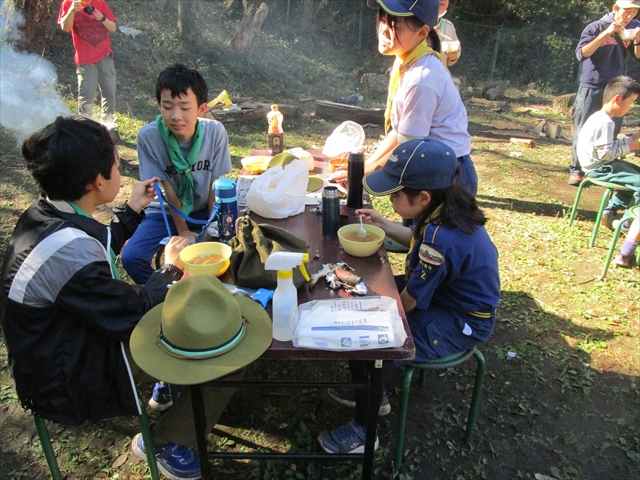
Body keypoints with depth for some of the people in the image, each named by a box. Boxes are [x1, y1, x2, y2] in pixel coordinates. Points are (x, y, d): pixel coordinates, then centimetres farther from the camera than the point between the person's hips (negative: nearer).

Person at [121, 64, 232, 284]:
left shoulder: (215, 131, -21)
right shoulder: (148, 136, -23)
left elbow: (216, 184, -13)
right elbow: (167, 188, -16)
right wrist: (182, 230, -11)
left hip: (205, 209, 1)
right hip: (167, 211, -1)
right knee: (131, 258, -21)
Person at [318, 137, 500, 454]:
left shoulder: (442, 238, -34)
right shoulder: (445, 209, -8)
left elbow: (407, 303, -24)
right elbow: (420, 242, 14)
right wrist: (385, 226, 2)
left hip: (457, 326, -9)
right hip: (449, 296, 10)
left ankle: (365, 431, 9)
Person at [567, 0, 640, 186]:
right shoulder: (596, 27, -7)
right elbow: (581, 54, -19)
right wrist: (606, 33, -24)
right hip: (591, 88, -4)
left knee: (612, 133, 4)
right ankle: (576, 170, 5)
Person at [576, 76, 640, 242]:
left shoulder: (601, 118, 12)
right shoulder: (605, 123, -21)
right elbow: (606, 153, -24)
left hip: (602, 165, 11)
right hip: (600, 169, -11)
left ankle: (611, 210, 24)